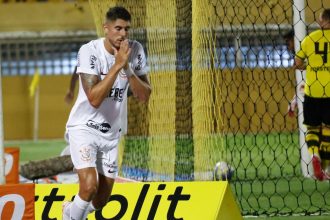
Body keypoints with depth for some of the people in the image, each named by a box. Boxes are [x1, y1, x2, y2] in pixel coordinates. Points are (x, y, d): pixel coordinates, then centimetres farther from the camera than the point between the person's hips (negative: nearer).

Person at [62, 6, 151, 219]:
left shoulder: (136, 51, -7)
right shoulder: (89, 51, -21)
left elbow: (144, 96, -9)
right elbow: (94, 99, -29)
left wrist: (128, 69, -24)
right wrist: (117, 64, -33)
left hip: (111, 132, 5)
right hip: (84, 128, -5)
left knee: (101, 200, 11)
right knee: (89, 187, -26)